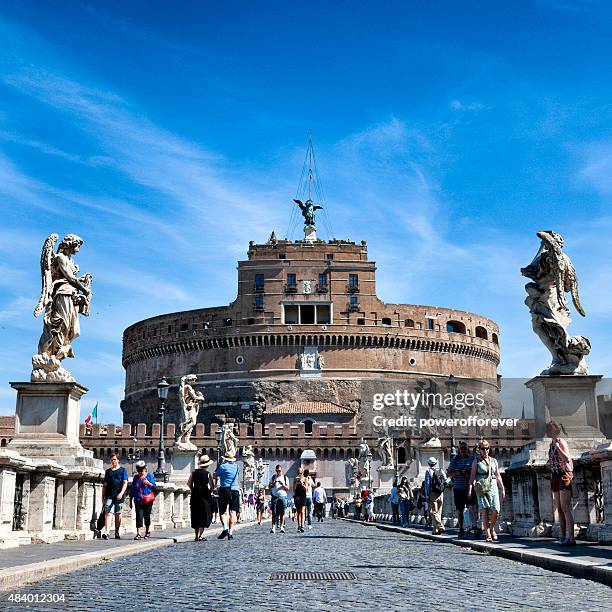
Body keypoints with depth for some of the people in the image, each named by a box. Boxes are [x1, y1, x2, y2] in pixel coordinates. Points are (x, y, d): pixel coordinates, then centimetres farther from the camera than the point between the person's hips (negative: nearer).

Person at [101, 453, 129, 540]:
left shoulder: (123, 470, 6)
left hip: (119, 496, -1)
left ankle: (117, 533, 18)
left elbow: (125, 483, -3)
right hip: (109, 496, 1)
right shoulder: (108, 471, 15)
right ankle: (106, 532, -24)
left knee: (118, 515, 7)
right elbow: (105, 485, 17)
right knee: (108, 513, -13)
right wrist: (102, 496, 10)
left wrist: (121, 493, -17)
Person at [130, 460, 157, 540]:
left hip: (148, 500, -1)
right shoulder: (135, 477, 11)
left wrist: (149, 483, -14)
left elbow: (155, 488, 3)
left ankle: (147, 531, 25)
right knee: (139, 516, -10)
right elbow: (132, 489, 17)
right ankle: (138, 533, -12)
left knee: (147, 516, 4)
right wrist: (131, 500, 14)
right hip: (138, 500, 1)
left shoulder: (150, 476, 4)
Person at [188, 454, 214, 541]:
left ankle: (196, 535, 16)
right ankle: (200, 535, -8)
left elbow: (189, 483, 5)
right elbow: (212, 487, -8)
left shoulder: (194, 472, 3)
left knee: (195, 516, 14)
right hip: (205, 496, -4)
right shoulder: (208, 474, -6)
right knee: (204, 516, 2)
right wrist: (209, 492, 10)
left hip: (195, 496, 4)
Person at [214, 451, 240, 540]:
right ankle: (231, 532, -3)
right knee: (233, 512, 3)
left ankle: (225, 528, -14)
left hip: (224, 490, -3)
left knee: (222, 511, 5)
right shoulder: (236, 467, 9)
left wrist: (217, 466, 14)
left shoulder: (223, 466, -5)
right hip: (235, 490, 4)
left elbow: (215, 475, 4)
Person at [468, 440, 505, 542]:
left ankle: (491, 528, 18)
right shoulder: (476, 461, 5)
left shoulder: (494, 461, 15)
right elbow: (472, 476, 1)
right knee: (484, 510, -6)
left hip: (493, 487, 3)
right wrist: (470, 488, -8)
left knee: (496, 510, -7)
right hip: (481, 488, -3)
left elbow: (498, 476, 20)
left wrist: (502, 489, 16)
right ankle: (488, 534, -1)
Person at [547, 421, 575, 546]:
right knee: (559, 509, 10)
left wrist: (557, 446, -23)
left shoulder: (561, 442, -10)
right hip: (555, 477, 9)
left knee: (565, 508, -11)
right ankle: (562, 537, 15)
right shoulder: (551, 444, 15)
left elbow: (567, 459, -21)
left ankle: (570, 538, -11)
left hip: (564, 476, -9)